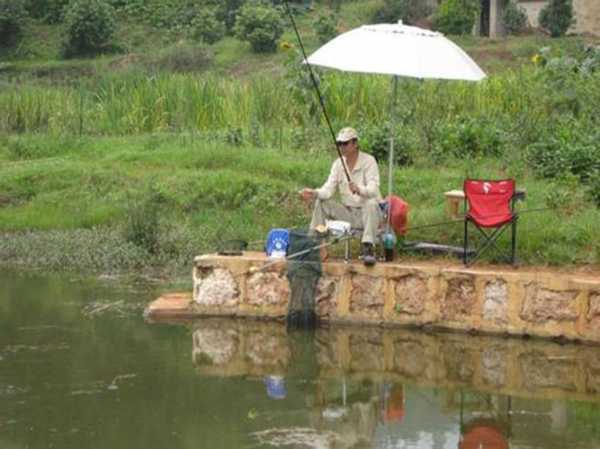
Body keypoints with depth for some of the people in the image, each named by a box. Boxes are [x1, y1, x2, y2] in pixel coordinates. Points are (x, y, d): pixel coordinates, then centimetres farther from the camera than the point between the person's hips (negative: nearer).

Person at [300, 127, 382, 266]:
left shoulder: (369, 161, -13)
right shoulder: (338, 163, 3)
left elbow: (373, 190, -27)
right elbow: (328, 189, -6)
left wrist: (359, 190, -49)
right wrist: (314, 193, -28)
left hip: (369, 213, -5)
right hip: (348, 212, 5)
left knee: (371, 203, -36)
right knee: (320, 203, -10)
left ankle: (368, 248, -40)